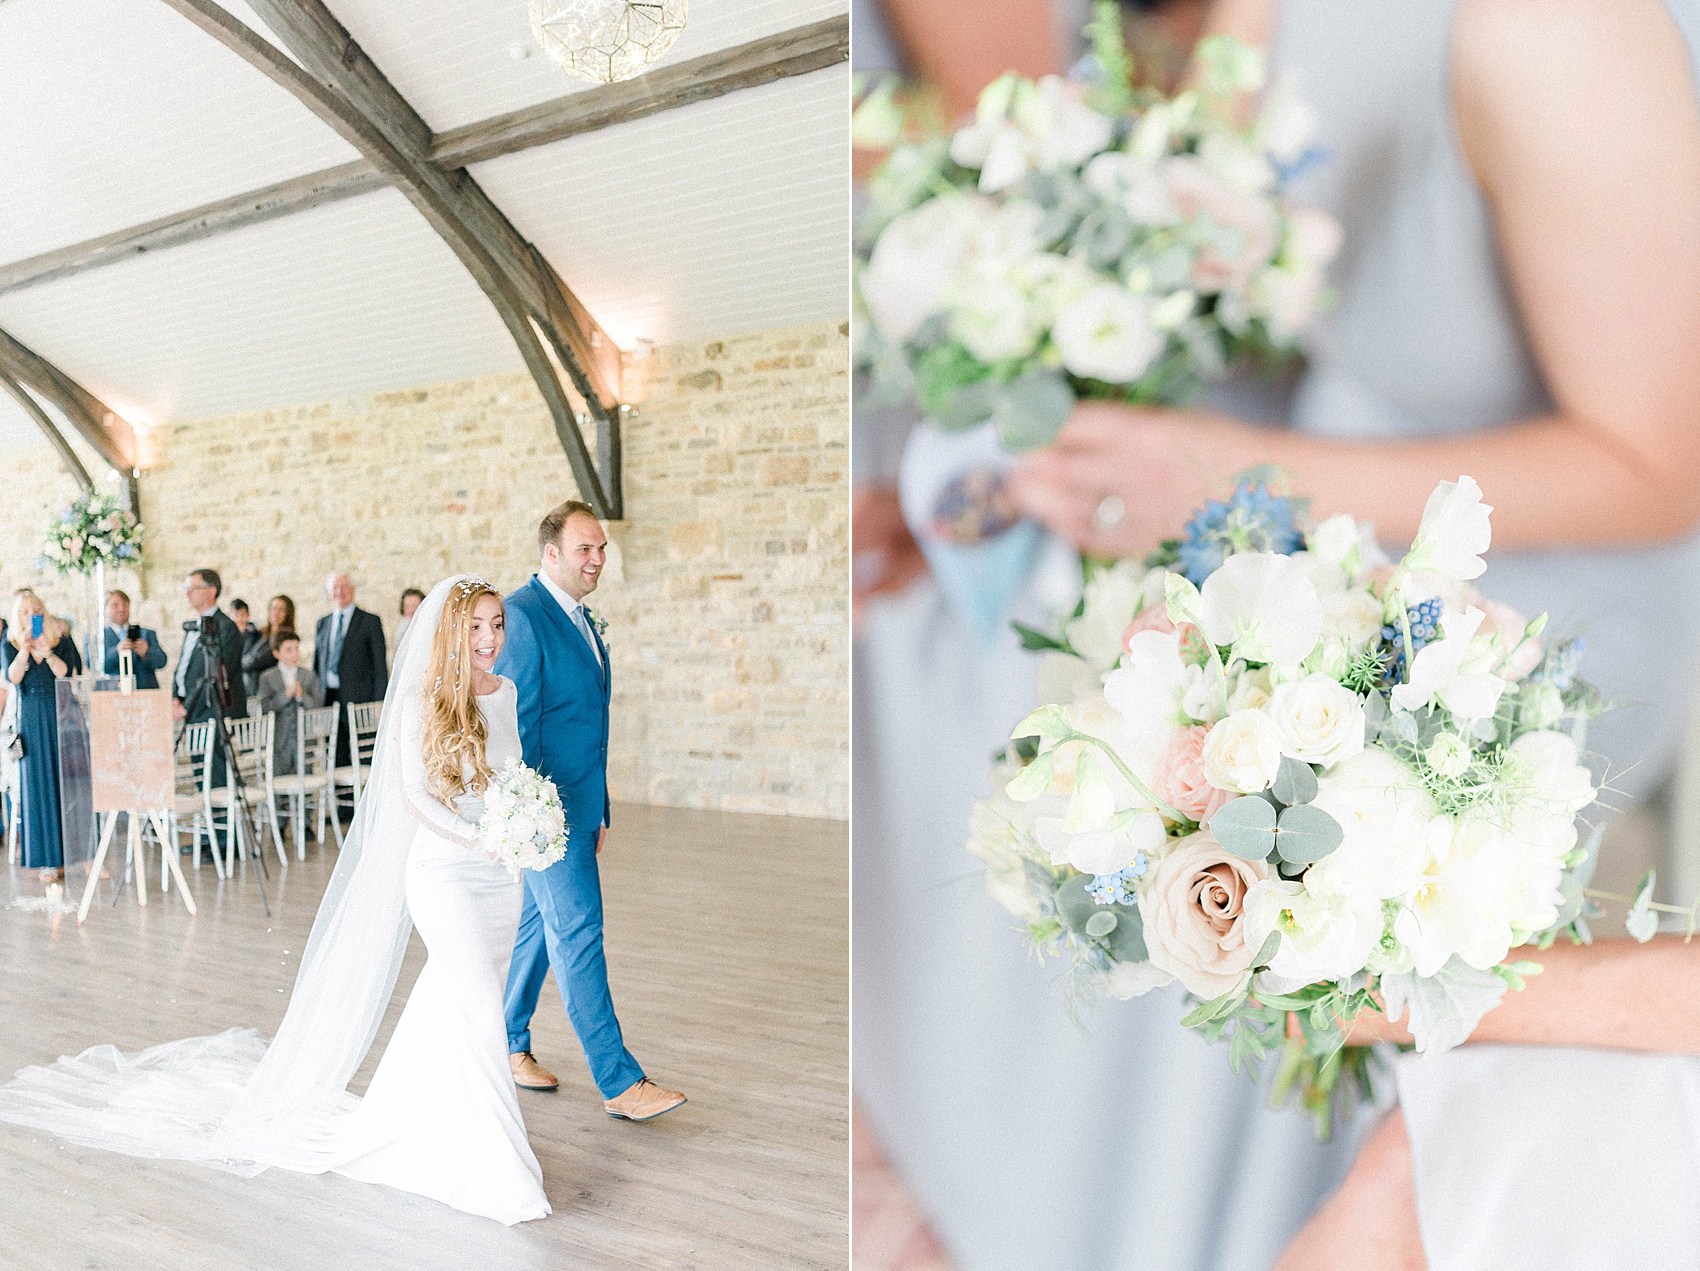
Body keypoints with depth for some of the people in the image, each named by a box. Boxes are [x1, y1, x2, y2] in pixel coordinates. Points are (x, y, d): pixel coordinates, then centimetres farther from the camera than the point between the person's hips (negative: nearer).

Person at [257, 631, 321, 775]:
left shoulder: (310, 676, 6)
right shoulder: (267, 678, 1)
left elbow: (319, 704, -1)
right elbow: (265, 707, -8)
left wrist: (302, 697, -18)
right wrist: (284, 696, -20)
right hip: (280, 739, -1)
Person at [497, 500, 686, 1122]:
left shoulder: (582, 619, 14)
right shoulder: (522, 615, -15)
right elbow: (516, 723, -17)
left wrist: (598, 811, 19)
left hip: (578, 805, 9)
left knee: (537, 926, 17)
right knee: (578, 932, -6)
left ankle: (507, 1046, 32)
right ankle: (619, 1082, -2)